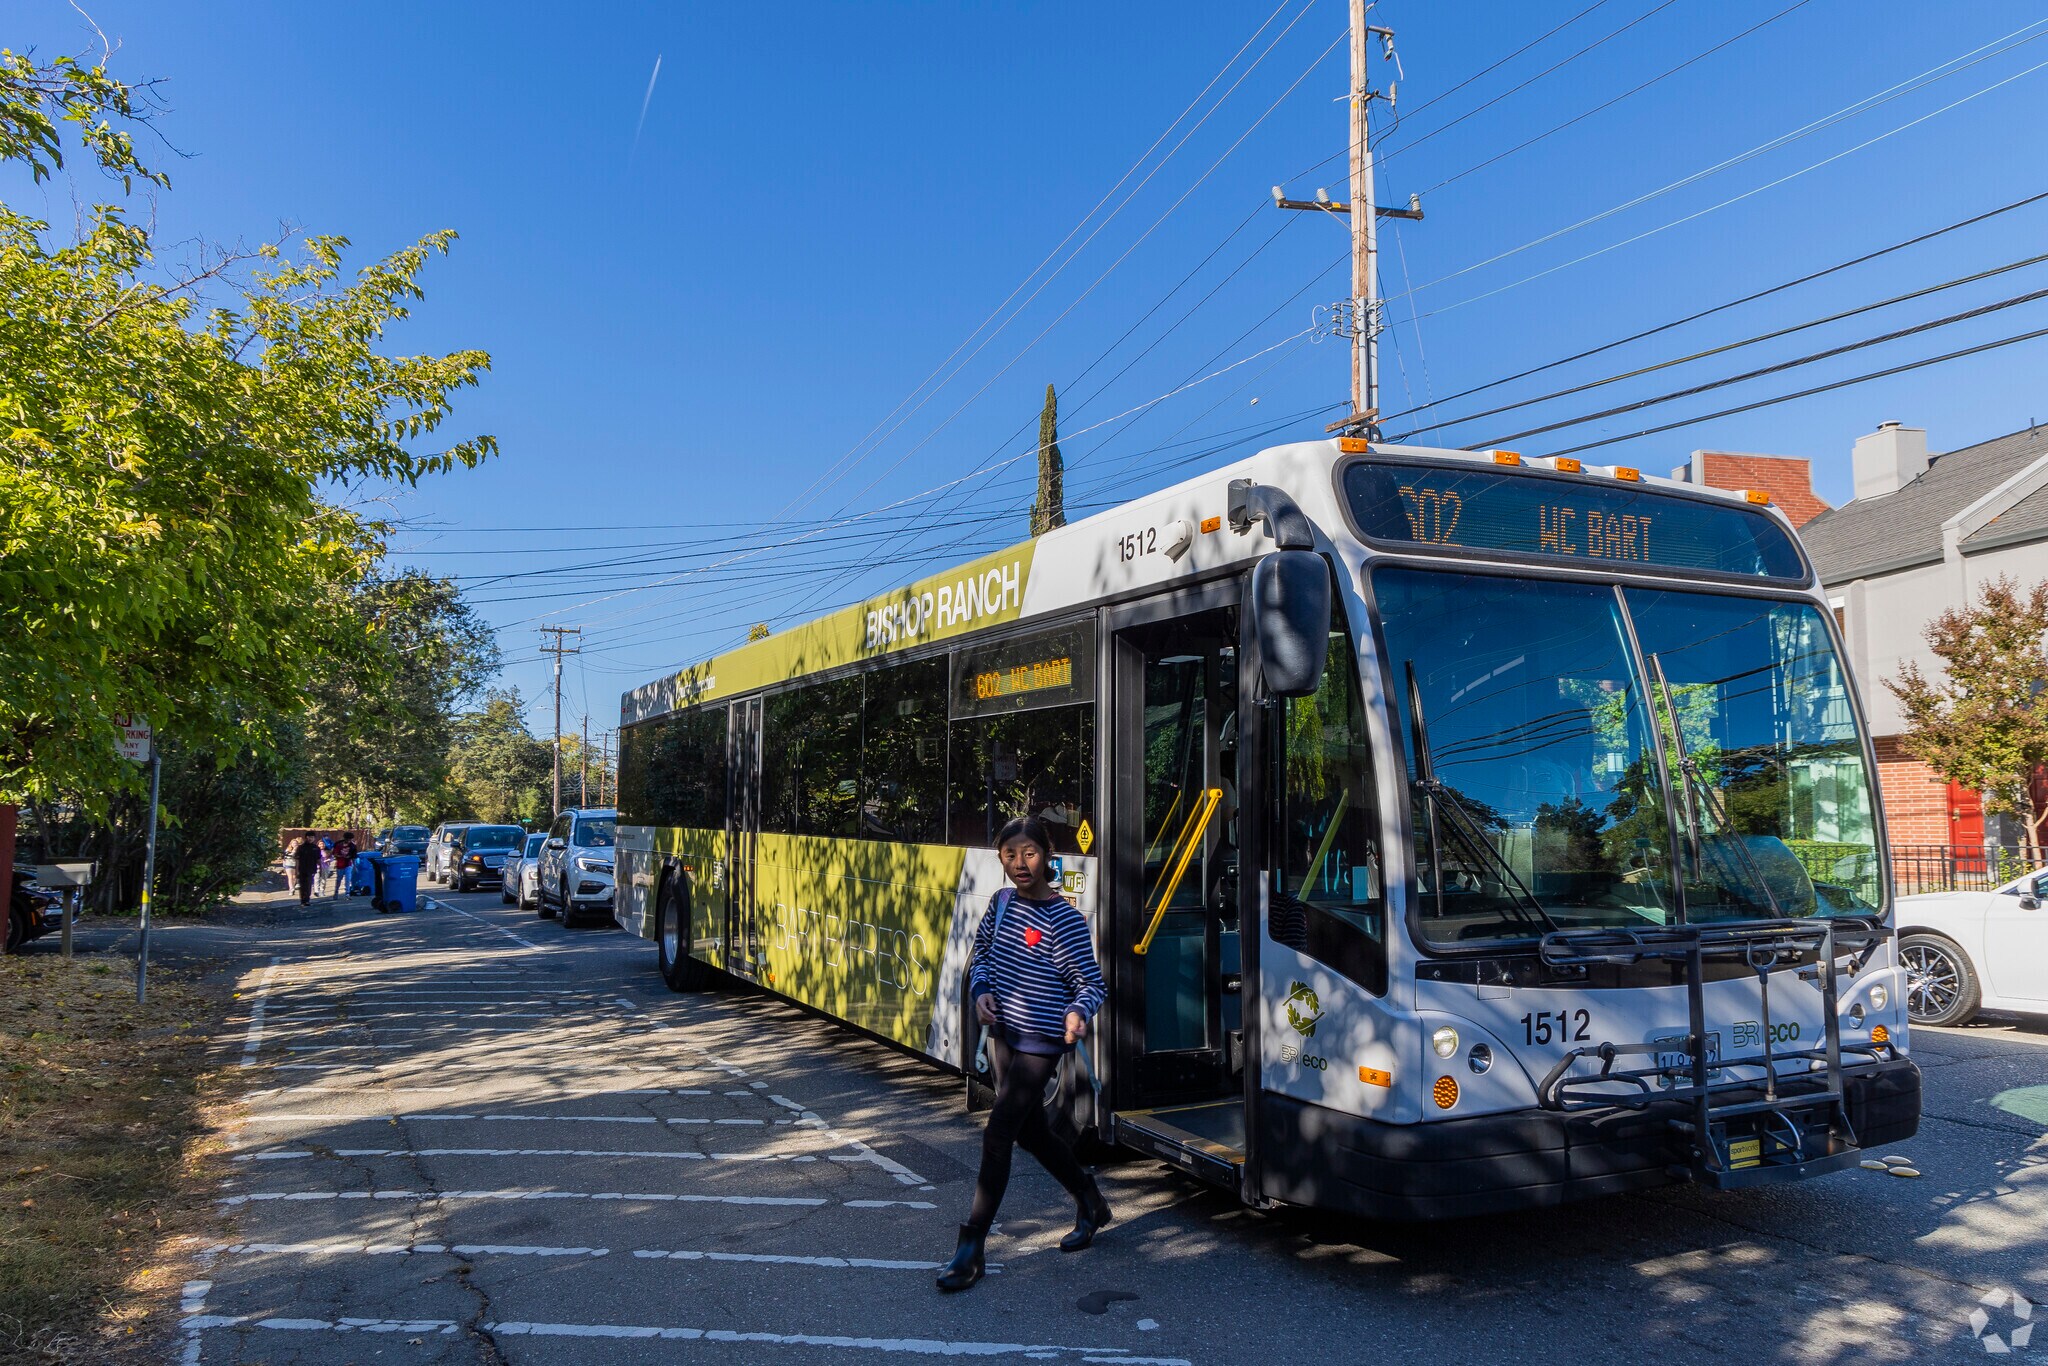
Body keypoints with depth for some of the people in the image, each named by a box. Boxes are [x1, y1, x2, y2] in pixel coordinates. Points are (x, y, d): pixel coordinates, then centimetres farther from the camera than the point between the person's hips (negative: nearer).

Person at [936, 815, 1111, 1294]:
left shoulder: (1063, 920, -17)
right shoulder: (1002, 902, 3)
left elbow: (1091, 982, -13)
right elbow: (981, 952, 16)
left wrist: (1077, 1012, -33)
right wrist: (981, 991, -2)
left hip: (1039, 1043, -8)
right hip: (1002, 1034, 8)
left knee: (998, 1135, -9)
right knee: (1031, 1132, 18)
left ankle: (970, 1249, 0)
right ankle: (1090, 1202, 40)